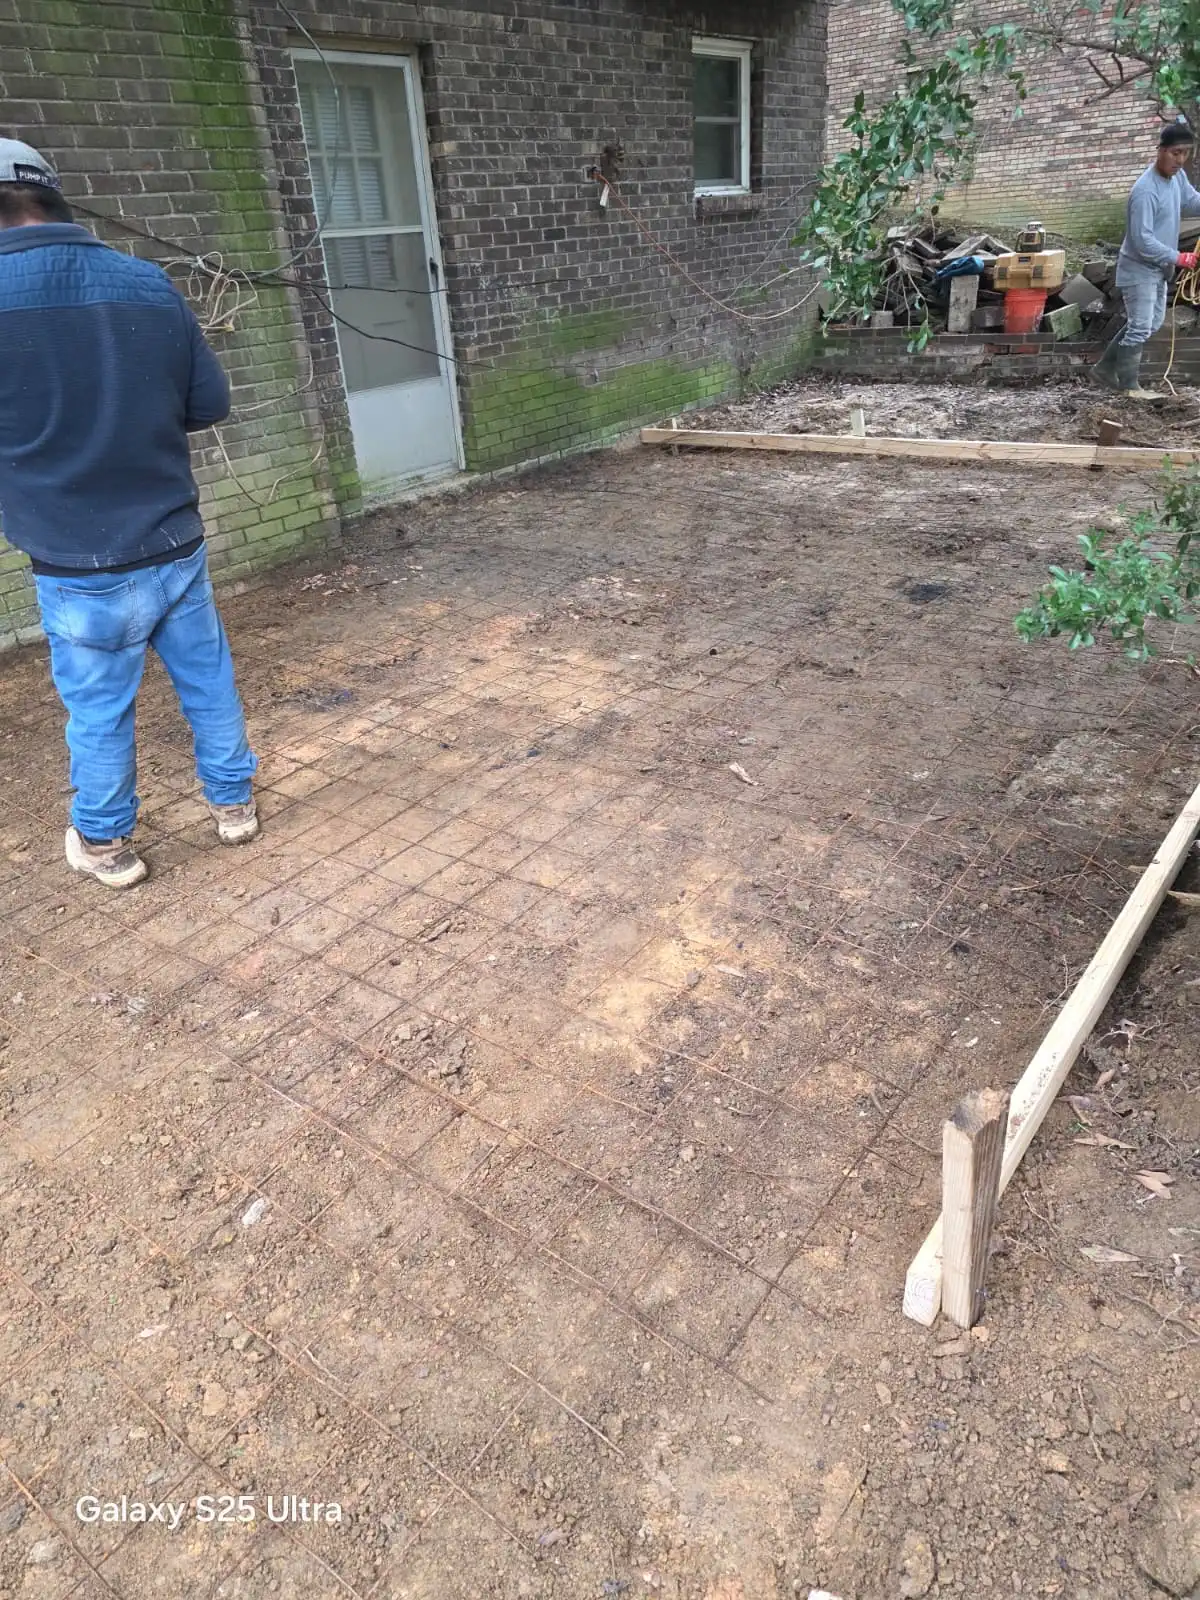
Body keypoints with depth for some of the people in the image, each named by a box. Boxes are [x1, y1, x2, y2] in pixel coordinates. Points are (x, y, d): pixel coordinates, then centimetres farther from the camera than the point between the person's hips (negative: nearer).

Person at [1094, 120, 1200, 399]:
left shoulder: (1178, 176, 2)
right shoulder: (1146, 191, -25)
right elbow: (1143, 241, -27)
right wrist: (1177, 257, -21)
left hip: (1158, 268, 10)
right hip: (1140, 269, -10)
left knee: (1153, 323, 17)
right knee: (1140, 328, -6)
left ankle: (1107, 366, 24)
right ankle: (1130, 385, 4)